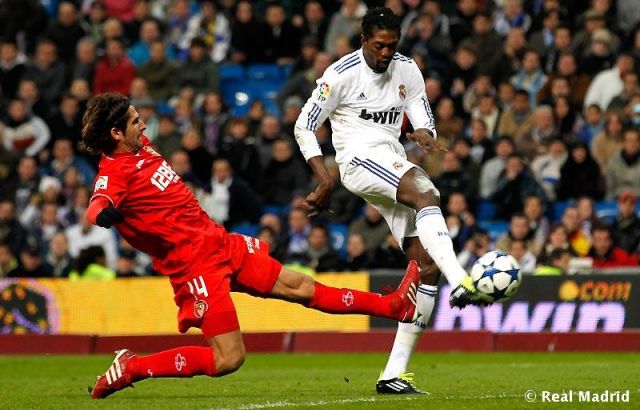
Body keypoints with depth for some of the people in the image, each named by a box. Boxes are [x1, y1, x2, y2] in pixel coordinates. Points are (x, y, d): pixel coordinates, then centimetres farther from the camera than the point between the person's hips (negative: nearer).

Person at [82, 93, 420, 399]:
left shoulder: (141, 148, 7)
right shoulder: (114, 174, -20)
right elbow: (95, 209, -42)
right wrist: (103, 212, -64)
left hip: (220, 242, 9)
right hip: (196, 264, -9)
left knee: (297, 286, 15)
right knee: (228, 359, -10)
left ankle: (393, 306, 21)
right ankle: (130, 368, -1)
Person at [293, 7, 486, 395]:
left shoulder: (407, 70, 10)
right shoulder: (342, 74, -4)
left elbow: (424, 121, 10)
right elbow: (304, 127, -1)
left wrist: (425, 134, -16)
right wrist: (325, 178, -11)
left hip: (395, 163, 6)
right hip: (360, 159, -6)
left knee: (426, 264, -5)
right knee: (427, 194, -36)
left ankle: (395, 372, -5)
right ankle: (460, 281, -55)